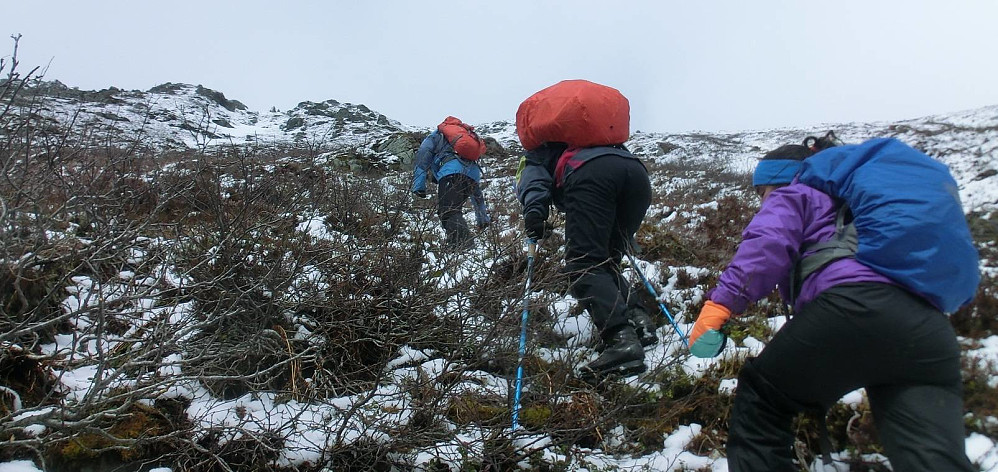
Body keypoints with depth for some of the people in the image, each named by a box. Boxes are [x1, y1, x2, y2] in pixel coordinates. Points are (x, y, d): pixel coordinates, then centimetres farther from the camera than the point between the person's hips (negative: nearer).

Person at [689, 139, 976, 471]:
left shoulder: (793, 196, 18)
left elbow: (766, 245, -5)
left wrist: (721, 301, -14)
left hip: (852, 308, -7)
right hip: (929, 332, 7)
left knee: (760, 399, 13)